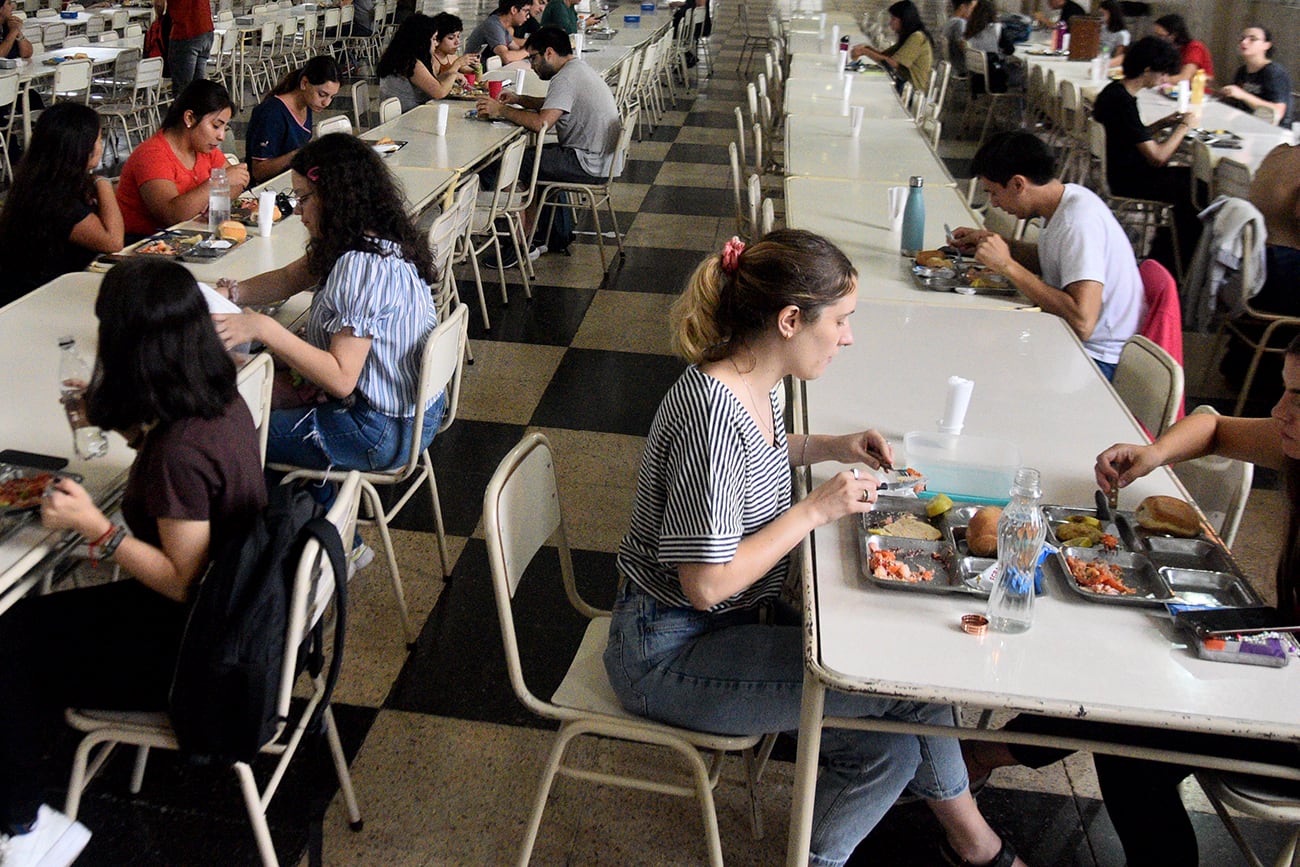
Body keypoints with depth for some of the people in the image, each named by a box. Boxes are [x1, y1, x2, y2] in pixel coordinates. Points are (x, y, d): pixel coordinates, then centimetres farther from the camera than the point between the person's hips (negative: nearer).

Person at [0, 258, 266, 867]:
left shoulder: (180, 451, -31)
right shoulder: (223, 401, -6)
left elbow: (182, 581, -24)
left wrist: (94, 527, -22)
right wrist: (128, 424, 11)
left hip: (191, 642, -9)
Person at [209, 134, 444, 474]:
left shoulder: (363, 267, -28)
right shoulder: (378, 240, 3)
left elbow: (341, 379, -29)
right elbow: (289, 278, 13)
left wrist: (263, 328, -29)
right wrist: (230, 293, -2)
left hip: (385, 433, -9)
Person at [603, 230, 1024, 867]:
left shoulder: (755, 382, -1)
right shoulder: (714, 411, -30)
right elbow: (705, 584, -28)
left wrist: (828, 448, 7)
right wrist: (815, 510, -21)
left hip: (732, 617, 9)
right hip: (670, 652, -9)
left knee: (888, 740, -3)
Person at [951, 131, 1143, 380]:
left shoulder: (1079, 221, -24)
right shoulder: (1066, 197, 3)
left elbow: (1082, 322, -33)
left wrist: (1008, 266, -28)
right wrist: (994, 241, 6)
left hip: (1097, 360, -9)